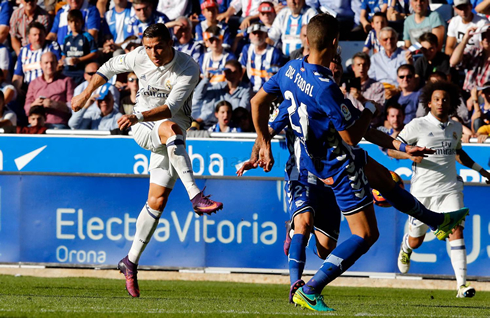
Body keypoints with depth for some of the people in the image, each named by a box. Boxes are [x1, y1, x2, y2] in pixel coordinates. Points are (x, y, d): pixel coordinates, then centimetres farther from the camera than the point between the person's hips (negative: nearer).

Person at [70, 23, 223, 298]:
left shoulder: (189, 69, -17)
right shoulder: (139, 58, -7)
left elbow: (172, 107, -28)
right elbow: (110, 67, 14)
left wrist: (138, 116, -40)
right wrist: (87, 93, 14)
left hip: (173, 136, 0)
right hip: (143, 129, 0)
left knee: (158, 200, -5)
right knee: (171, 128, -36)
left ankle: (131, 261, 7)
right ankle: (195, 195, -49)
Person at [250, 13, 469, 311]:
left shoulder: (292, 68, -9)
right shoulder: (325, 88, -35)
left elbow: (258, 102, 4)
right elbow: (351, 135, -28)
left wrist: (265, 144, 17)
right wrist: (372, 106, -11)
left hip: (315, 157, 10)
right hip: (340, 165, -10)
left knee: (384, 178, 31)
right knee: (366, 235, -2)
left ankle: (438, 221, 54)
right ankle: (310, 291, -4)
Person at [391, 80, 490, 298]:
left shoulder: (455, 128, 10)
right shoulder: (417, 126, -5)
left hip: (450, 188, 2)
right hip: (423, 190, -2)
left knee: (456, 231, -17)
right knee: (416, 241, 11)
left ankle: (461, 285, -21)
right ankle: (405, 248, 50)